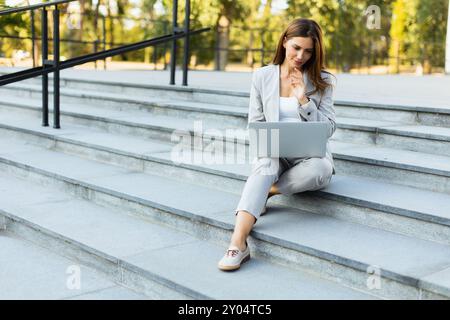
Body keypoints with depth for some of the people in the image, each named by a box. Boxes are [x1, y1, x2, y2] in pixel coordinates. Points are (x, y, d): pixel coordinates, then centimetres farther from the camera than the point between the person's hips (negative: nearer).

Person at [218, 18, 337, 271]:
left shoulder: (323, 80, 3)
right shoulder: (262, 76, 5)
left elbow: (329, 128, -1)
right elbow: (255, 124, 5)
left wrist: (304, 100, -15)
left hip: (311, 155, 0)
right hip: (273, 156, 0)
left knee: (318, 169, -37)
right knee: (266, 161, -37)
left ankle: (264, 193, -14)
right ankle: (239, 242, -48)